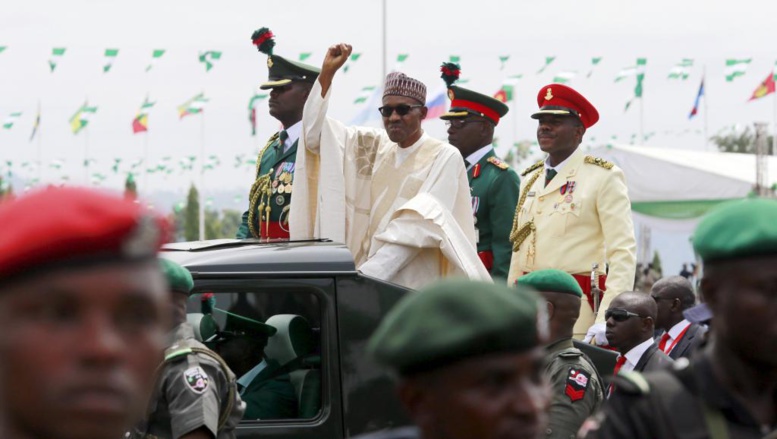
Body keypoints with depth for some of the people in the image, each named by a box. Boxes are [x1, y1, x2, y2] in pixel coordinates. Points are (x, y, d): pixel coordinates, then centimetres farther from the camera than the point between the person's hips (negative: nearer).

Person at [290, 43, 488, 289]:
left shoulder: (444, 157, -3)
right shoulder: (374, 146, 12)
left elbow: (421, 226, -14)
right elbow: (314, 133, 9)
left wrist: (368, 272, -22)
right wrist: (327, 73, -1)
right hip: (370, 281, 4)